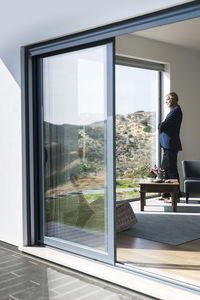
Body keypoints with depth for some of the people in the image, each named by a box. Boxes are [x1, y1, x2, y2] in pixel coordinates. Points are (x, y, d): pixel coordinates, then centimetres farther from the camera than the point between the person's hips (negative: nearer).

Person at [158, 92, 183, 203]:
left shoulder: (176, 111, -14)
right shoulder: (174, 110, 20)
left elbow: (162, 126, -19)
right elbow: (164, 126, 19)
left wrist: (161, 124, 1)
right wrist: (163, 124, -1)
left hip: (171, 144, -11)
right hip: (167, 144, 11)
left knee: (171, 169, -6)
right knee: (165, 168, 14)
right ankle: (166, 194, 22)